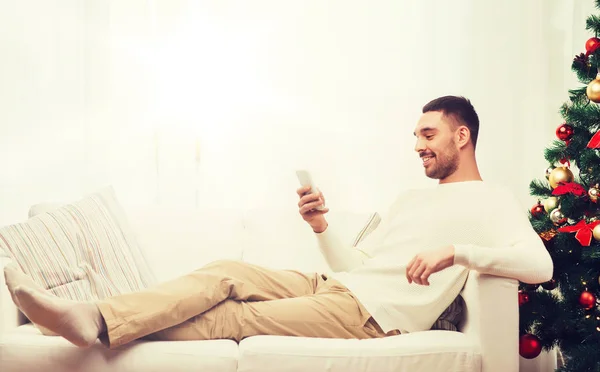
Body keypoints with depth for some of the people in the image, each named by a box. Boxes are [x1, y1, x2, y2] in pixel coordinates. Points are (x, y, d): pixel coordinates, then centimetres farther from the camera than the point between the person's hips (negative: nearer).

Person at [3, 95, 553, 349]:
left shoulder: (492, 202, 4)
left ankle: (103, 329, -21)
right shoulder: (412, 199, 29)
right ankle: (93, 318, -26)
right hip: (332, 286, 8)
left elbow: (540, 265, -14)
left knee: (235, 318, -20)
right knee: (225, 273, -14)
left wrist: (457, 251, -22)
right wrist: (322, 228, 4)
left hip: (373, 314, -7)